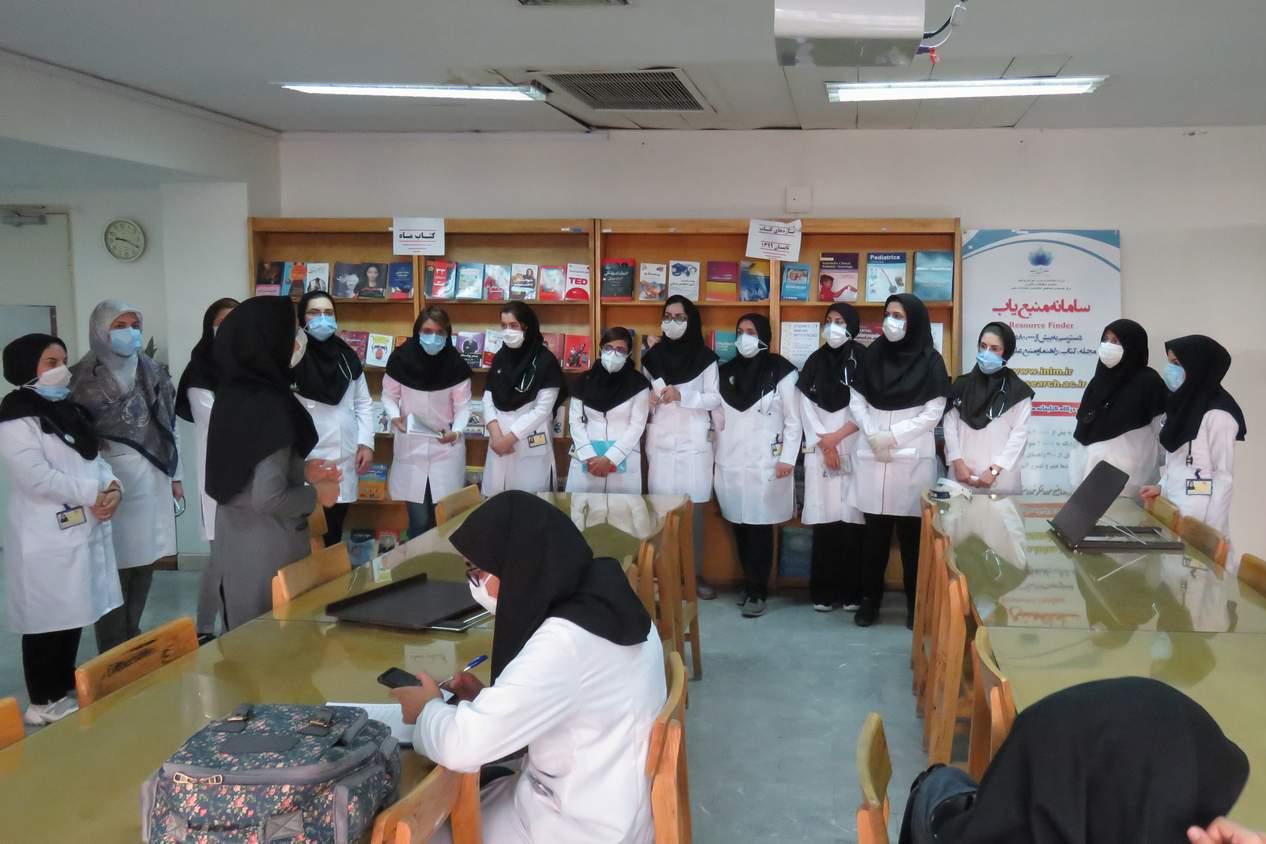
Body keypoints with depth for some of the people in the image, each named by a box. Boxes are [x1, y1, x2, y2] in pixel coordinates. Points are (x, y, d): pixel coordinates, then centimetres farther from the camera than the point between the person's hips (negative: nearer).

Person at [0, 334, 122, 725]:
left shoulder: (69, 411, 17)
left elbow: (94, 459, 14)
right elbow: (37, 477, -20)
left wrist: (112, 488, -6)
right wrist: (93, 494, -16)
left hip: (85, 529, 8)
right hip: (47, 538, -8)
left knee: (73, 616, 14)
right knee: (48, 620, 0)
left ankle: (66, 692, 26)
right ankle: (44, 703, 11)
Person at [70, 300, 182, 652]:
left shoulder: (152, 372, 12)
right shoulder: (84, 377, -4)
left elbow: (170, 424, 15)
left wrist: (175, 475, 15)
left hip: (153, 479, 5)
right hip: (112, 480, -5)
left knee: (144, 562, 8)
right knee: (116, 566, -5)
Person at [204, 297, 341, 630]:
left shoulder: (233, 395, 3)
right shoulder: (269, 406, -23)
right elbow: (267, 499, -25)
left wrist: (302, 470, 10)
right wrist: (316, 494, -9)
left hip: (235, 544, 8)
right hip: (267, 552, -8)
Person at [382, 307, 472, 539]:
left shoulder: (456, 364, -9)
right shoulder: (400, 359, -9)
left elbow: (463, 405, -6)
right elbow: (389, 395, 2)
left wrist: (457, 432, -24)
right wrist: (395, 416, -19)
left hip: (446, 447, 0)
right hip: (411, 445, 0)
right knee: (419, 518, -1)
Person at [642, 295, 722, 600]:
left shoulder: (705, 357, 1)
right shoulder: (652, 356, 10)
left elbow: (714, 398, -2)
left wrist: (682, 395, -16)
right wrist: (649, 399, -8)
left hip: (694, 441, -2)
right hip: (661, 441, 2)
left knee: (694, 507, -3)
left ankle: (694, 573, 4)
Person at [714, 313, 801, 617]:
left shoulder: (781, 372, -2)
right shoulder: (726, 372, 11)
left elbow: (793, 420, -2)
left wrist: (787, 458, -8)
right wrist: (715, 456, 8)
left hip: (765, 463, -4)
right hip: (731, 462, 4)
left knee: (760, 527, -4)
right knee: (739, 526, 6)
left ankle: (757, 591, 2)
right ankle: (749, 584, 18)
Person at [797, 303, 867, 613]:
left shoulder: (862, 359, 1)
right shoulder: (815, 361, 10)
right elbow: (806, 407, 6)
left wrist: (837, 436, -8)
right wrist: (824, 444, -4)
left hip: (854, 451, -2)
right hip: (820, 452, 2)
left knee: (852, 519, -4)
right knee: (824, 519, 0)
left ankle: (852, 592, 3)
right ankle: (824, 591, 6)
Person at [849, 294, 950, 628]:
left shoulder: (930, 361, -1)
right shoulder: (873, 354, 8)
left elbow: (933, 414, -4)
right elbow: (856, 402, 8)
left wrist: (893, 435, -10)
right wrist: (873, 435, -7)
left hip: (913, 458, -2)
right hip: (872, 457, 2)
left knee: (912, 532, 1)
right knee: (875, 531, 6)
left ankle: (916, 603, 11)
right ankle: (870, 599, 14)